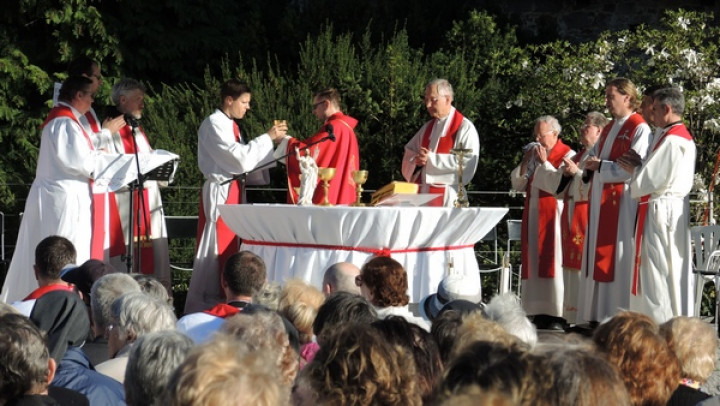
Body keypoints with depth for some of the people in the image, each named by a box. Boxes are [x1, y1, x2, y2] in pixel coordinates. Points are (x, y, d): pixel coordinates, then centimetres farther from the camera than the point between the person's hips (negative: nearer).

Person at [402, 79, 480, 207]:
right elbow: (409, 153, 17)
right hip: (421, 194, 6)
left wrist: (432, 159, -17)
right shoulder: (427, 127, 17)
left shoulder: (465, 128, -5)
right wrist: (416, 161, -8)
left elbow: (468, 162, -16)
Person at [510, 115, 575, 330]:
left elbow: (562, 185, -19)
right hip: (533, 216, 7)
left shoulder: (567, 155, -6)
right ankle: (540, 312, 9)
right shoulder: (534, 153, 16)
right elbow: (517, 184, 13)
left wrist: (544, 163, -13)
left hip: (553, 216, -7)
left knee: (554, 262, -9)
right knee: (535, 262, 5)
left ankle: (559, 315, -8)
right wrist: (526, 162, 0)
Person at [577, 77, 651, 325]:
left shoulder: (639, 128, -8)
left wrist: (601, 166, -13)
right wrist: (590, 165, 1)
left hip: (621, 202, -9)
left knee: (617, 256, -9)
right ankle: (597, 315, 8)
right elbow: (593, 156, 23)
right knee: (597, 256, 6)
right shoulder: (609, 129, 19)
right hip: (600, 200, 9)